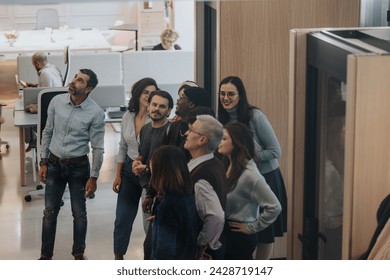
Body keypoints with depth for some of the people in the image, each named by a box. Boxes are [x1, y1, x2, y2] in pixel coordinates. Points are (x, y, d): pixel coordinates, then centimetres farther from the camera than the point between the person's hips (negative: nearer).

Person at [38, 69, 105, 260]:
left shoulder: (96, 113, -16)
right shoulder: (56, 102, -7)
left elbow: (97, 147, -9)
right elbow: (47, 132, 4)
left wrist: (93, 177, -8)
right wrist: (43, 162, 4)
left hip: (79, 167, -2)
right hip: (54, 165, 2)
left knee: (79, 213, 9)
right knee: (50, 212, 9)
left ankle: (79, 253, 29)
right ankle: (46, 255, 21)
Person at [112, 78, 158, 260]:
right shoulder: (128, 117, 2)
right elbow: (123, 147, 11)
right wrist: (118, 175, 12)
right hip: (129, 171, 4)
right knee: (123, 217, 7)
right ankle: (118, 256, 25)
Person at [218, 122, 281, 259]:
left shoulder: (249, 174, -21)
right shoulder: (226, 166, 5)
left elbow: (274, 207, -25)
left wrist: (251, 227, -15)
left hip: (239, 236, -8)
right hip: (223, 232, 8)